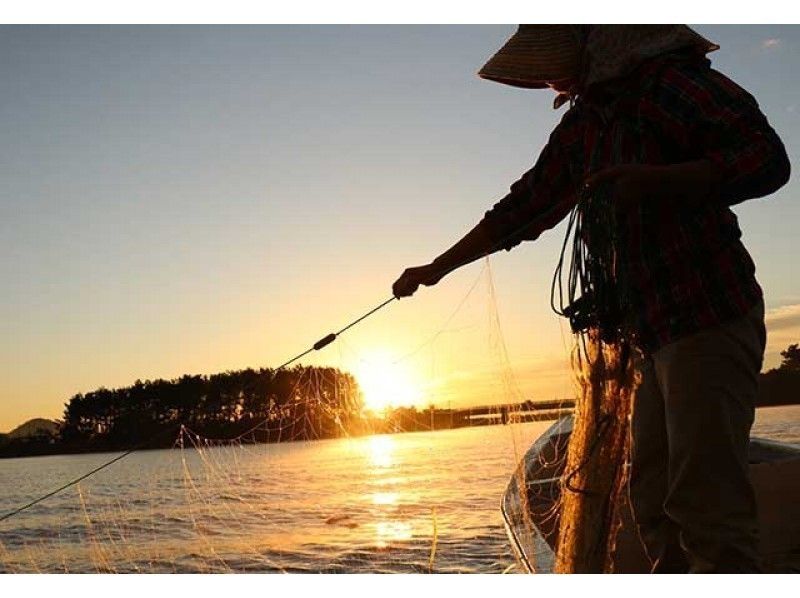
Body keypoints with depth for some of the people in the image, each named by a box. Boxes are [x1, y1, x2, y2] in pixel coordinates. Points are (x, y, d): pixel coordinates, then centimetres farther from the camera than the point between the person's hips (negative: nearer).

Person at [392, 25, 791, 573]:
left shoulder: (668, 81, -7)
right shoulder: (582, 125, 18)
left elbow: (768, 159, -14)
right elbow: (522, 209, 24)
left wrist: (653, 179, -26)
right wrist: (437, 268, 26)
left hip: (709, 322, -8)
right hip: (657, 336, 9)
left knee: (707, 504, -10)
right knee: (654, 502, 9)